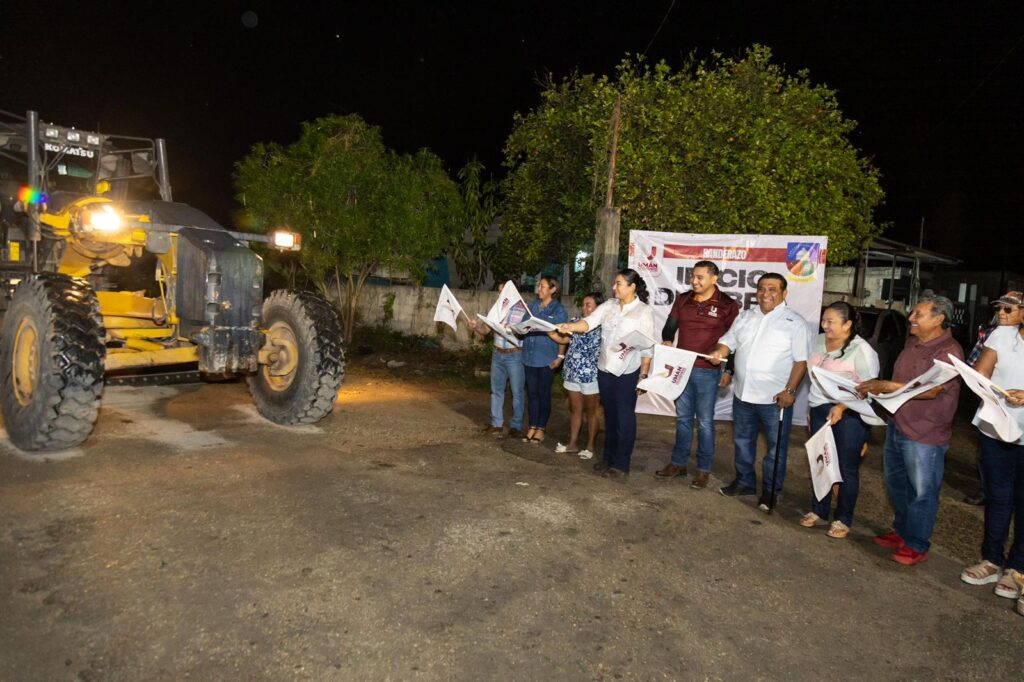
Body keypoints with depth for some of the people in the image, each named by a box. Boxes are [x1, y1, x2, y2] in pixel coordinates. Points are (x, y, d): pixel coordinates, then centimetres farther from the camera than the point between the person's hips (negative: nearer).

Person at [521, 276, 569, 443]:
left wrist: (560, 356, -11)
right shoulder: (532, 305, 8)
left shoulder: (559, 310, -6)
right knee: (531, 392, 11)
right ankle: (532, 427, 22)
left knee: (543, 393, 6)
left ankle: (541, 429, 18)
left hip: (547, 358, -5)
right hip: (529, 356, 5)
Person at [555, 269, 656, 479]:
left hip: (628, 373, -5)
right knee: (610, 415, 15)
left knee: (625, 417, 3)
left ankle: (621, 464, 13)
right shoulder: (608, 306, 6)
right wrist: (570, 326, -27)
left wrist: (643, 375, -9)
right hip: (605, 369, 5)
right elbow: (589, 322, -7)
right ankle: (608, 457, 28)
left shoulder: (644, 311, -7)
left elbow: (648, 346, -7)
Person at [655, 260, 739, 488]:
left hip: (707, 372, -4)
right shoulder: (683, 300, 6)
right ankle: (678, 463, 24)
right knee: (683, 418, 14)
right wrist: (667, 341, -5)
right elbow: (670, 326, 15)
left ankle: (704, 469, 15)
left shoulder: (727, 305, -5)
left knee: (705, 421, 4)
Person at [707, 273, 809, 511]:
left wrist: (790, 390, -18)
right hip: (743, 393, 5)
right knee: (742, 441, 18)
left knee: (776, 447, 7)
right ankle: (744, 481, 35)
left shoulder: (795, 322, -7)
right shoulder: (746, 316, 9)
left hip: (775, 397, -5)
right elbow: (729, 340, 12)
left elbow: (801, 360, -10)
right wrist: (719, 351, -12)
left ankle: (770, 490, 22)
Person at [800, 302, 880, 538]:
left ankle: (843, 520, 16)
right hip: (819, 410, 6)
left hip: (849, 414, -6)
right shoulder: (818, 341, 7)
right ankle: (818, 510, 27)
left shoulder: (861, 350, -14)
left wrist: (842, 407, -26)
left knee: (847, 468, 3)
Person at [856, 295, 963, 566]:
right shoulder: (913, 343, 8)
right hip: (897, 426, 9)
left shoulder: (949, 351, -18)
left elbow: (930, 390, -28)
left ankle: (917, 546, 20)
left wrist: (886, 386, -29)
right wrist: (877, 388, 7)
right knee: (896, 483, 21)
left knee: (922, 493, 5)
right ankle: (901, 531, 39)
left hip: (925, 435, -9)